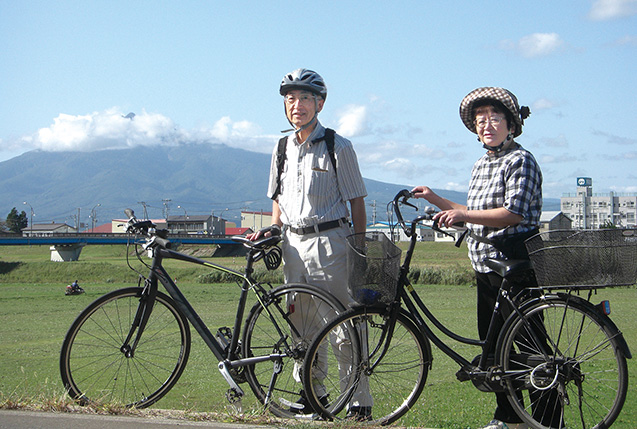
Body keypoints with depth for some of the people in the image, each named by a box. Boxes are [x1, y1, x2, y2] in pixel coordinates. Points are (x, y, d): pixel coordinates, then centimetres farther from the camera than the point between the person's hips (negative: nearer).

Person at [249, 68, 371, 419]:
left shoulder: (338, 147, -4)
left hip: (329, 242, -5)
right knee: (302, 323, 10)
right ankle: (311, 393, 21)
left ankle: (359, 401, 0)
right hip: (293, 244, 6)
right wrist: (272, 229, 4)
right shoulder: (282, 150, 12)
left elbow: (356, 202, -3)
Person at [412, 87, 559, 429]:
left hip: (515, 261, -9)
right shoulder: (480, 166, 18)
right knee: (492, 340, 10)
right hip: (486, 263, 9)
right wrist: (436, 200, 20)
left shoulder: (520, 161, -9)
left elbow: (513, 213, -20)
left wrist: (463, 214, -25)